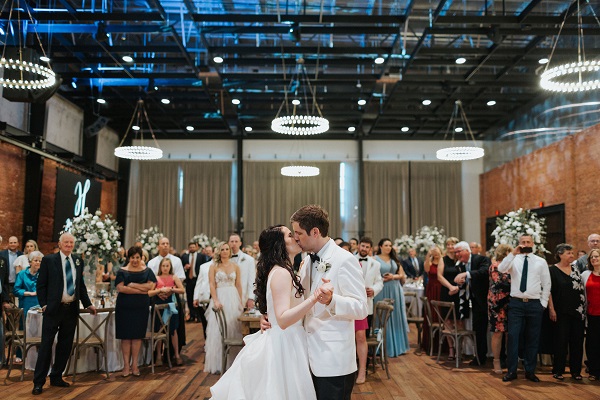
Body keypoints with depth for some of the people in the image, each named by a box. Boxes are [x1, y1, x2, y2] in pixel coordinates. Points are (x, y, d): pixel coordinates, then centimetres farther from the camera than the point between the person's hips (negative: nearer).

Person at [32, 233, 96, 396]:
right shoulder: (48, 260, -3)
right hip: (54, 309, -4)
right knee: (46, 344, 0)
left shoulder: (78, 261, 9)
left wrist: (87, 304, 11)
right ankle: (39, 382, 8)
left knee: (65, 346, 10)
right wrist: (44, 305, -10)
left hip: (72, 309, 4)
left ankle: (56, 377, 23)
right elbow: (41, 284, -2)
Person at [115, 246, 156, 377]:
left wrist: (132, 285, -12)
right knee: (125, 336, 1)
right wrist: (141, 290, -13)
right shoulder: (122, 271, 3)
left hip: (141, 307, 1)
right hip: (125, 307, -1)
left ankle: (134, 364, 14)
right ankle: (126, 365, 10)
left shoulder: (147, 271, 7)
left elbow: (150, 285, -7)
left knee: (137, 335, 5)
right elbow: (120, 288, -11)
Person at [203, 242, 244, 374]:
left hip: (233, 299, 2)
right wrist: (215, 300, -16)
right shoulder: (213, 266, 2)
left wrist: (240, 302, 1)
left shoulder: (235, 266, 9)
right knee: (218, 330, 0)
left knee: (234, 328, 3)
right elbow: (212, 285, -4)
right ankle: (218, 363, 8)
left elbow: (238, 285, 7)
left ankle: (233, 361, 13)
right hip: (220, 298, -2)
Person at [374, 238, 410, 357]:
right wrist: (381, 279, -20)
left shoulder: (394, 259, 14)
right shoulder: (375, 259, -1)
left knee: (395, 317, 7)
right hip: (382, 291, -4)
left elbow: (402, 275, 12)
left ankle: (397, 346, 16)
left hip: (395, 291, 5)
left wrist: (393, 277, -6)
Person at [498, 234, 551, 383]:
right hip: (516, 303, -1)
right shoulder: (513, 259, 4)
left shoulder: (541, 262, 6)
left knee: (533, 339, 8)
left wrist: (543, 303, 1)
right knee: (513, 337, -3)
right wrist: (513, 253, -21)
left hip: (535, 304, 1)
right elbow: (501, 269, -16)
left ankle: (530, 371, 21)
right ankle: (511, 371, 6)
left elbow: (547, 284, 7)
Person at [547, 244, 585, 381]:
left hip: (578, 312, 4)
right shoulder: (553, 270, -3)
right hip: (562, 313, -4)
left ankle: (576, 370, 16)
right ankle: (558, 370, 9)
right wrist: (551, 309, -12)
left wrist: (584, 308, 8)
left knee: (577, 341, 6)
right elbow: (548, 291, -6)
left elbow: (582, 289, 15)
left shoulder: (575, 269, 11)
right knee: (561, 341, 0)